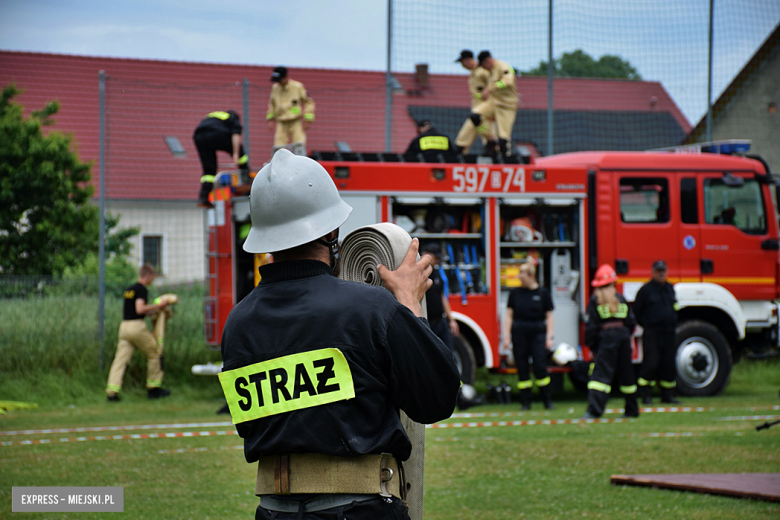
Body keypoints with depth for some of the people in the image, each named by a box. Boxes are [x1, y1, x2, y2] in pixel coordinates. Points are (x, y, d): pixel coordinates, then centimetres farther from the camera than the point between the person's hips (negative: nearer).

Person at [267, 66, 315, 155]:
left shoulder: (298, 87, -7)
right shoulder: (275, 88, 4)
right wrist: (270, 119, 16)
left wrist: (307, 120, -5)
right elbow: (271, 104, 22)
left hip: (296, 123, -3)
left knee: (299, 146, -16)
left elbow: (309, 102, 1)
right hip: (281, 124, 3)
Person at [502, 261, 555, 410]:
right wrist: (507, 336, 1)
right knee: (522, 367, 2)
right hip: (519, 333, 2)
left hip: (538, 332, -2)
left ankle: (547, 399, 2)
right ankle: (525, 401, 9)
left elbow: (549, 316, 4)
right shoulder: (515, 293, 6)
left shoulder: (542, 293, 3)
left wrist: (549, 337, -2)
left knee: (540, 366, -9)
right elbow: (509, 315, 7)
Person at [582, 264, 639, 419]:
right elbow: (631, 321, 13)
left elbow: (591, 326, -5)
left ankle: (594, 410, -24)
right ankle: (632, 410, 23)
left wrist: (591, 345, 3)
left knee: (601, 373, -11)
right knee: (626, 373, 15)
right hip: (623, 335, 4)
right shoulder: (620, 298, 9)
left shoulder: (595, 300, -2)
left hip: (607, 337, -4)